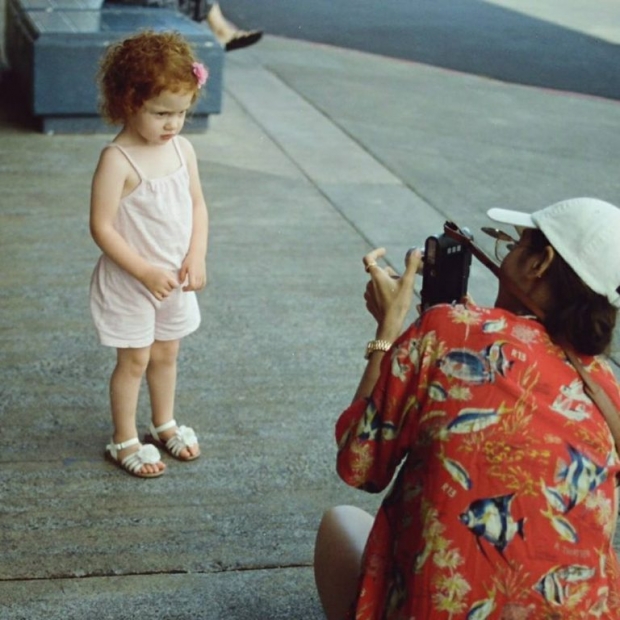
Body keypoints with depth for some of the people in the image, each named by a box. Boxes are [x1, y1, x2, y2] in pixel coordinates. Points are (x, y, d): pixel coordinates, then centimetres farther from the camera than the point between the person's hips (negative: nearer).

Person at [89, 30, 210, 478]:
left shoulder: (183, 149, -3)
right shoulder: (117, 160, -23)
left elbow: (197, 204, 5)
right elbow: (102, 228, -22)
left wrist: (197, 256, -9)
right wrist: (146, 272, -23)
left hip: (176, 279, 6)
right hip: (130, 282, -6)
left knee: (166, 354, 21)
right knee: (134, 360, 7)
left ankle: (164, 425, 40)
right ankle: (125, 441, 24)